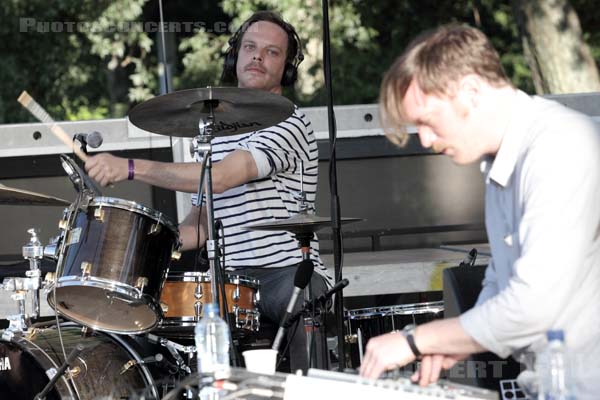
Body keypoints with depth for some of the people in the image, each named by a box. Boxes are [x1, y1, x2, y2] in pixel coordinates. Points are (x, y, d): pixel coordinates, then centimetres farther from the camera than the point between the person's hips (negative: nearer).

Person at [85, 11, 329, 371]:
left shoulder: (290, 125, -5)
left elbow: (219, 177, -19)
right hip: (232, 279, 6)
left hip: (289, 271, -5)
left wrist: (131, 168, -23)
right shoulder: (217, 131, 20)